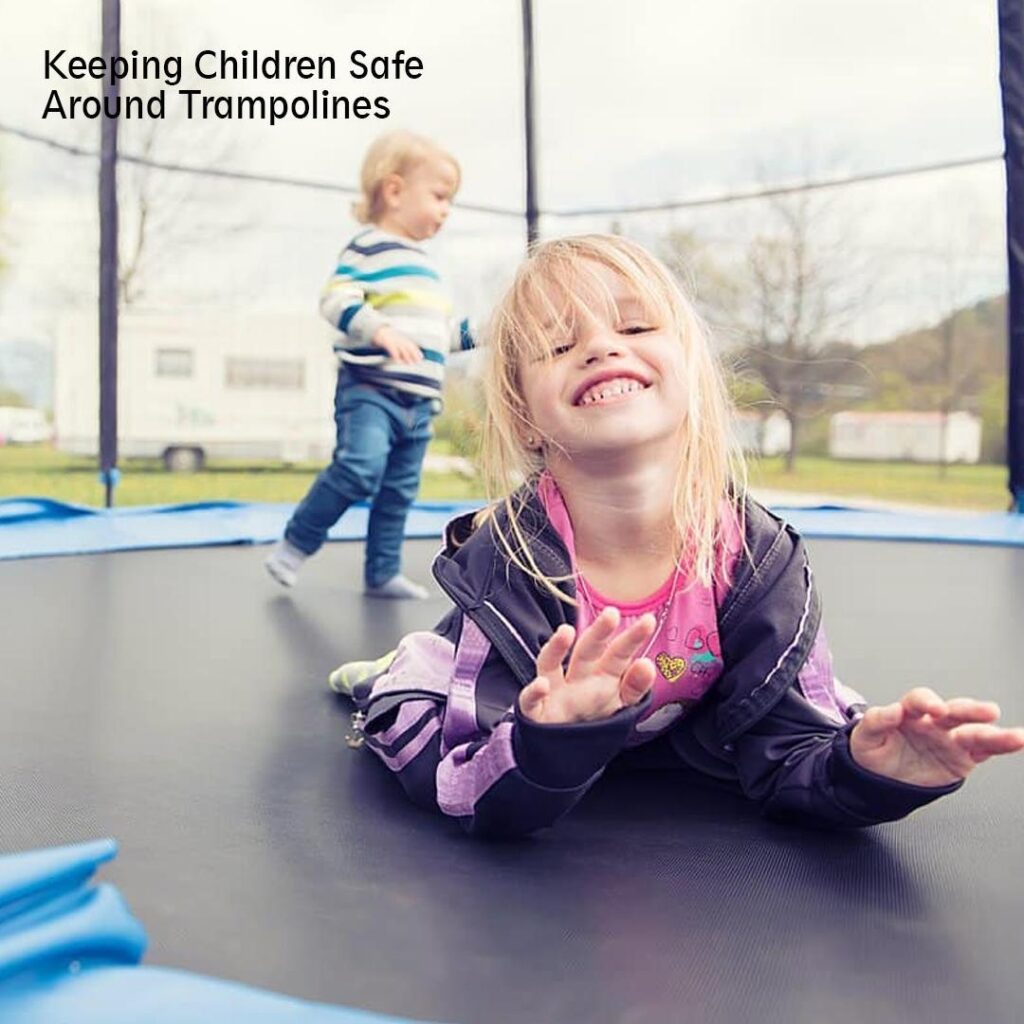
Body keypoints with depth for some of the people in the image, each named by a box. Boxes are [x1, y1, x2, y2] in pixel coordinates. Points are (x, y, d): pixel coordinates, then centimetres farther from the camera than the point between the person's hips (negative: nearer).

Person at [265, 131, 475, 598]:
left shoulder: (425, 265, 22)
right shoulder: (368, 248, -5)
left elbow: (440, 331, 31)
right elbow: (335, 300, -18)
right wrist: (380, 330, -32)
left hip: (418, 400, 9)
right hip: (369, 388, -8)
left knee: (398, 491, 9)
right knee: (360, 468, -24)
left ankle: (382, 573, 19)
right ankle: (294, 545, -8)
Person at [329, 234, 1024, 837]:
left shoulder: (759, 559, -29)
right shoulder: (505, 562, -35)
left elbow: (784, 757, -23)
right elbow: (486, 807, -35)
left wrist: (863, 768, -44)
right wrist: (552, 743, -56)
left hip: (675, 732, 3)